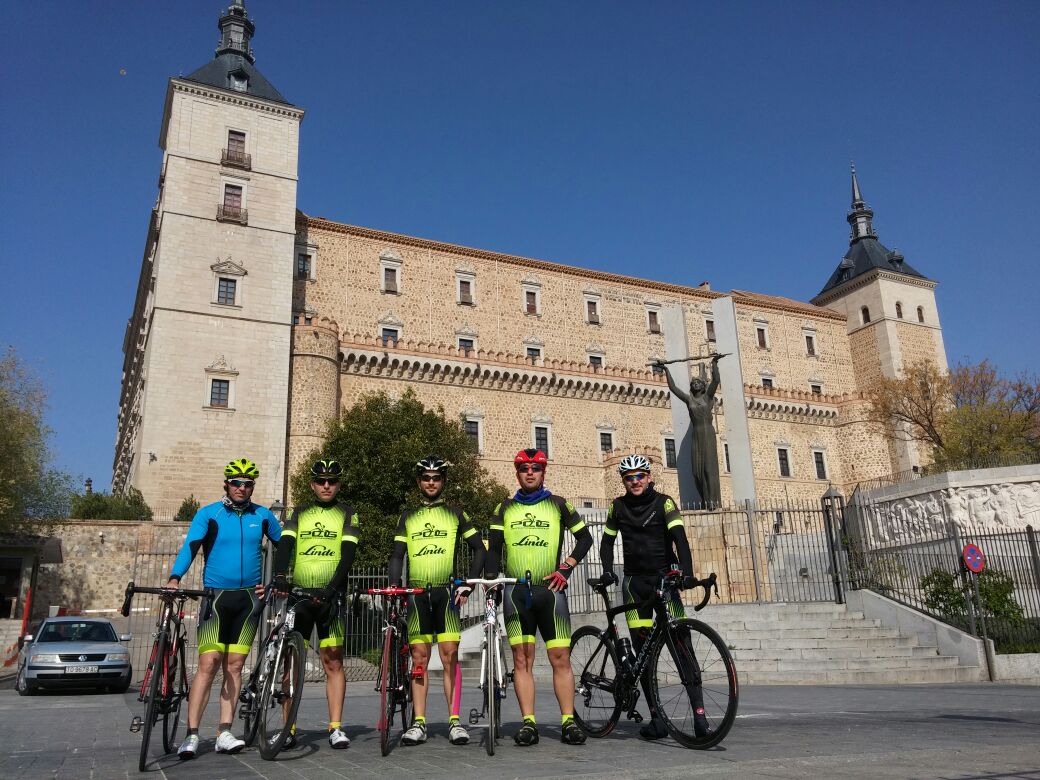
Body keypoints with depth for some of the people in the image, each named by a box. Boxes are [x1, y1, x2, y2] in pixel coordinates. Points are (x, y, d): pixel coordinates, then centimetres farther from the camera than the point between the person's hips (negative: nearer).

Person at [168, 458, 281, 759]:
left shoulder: (263, 516, 5)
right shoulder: (208, 514, -3)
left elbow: (283, 547, 16)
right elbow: (190, 547, -15)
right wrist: (174, 579, -31)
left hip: (248, 599, 2)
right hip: (216, 597, -2)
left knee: (234, 666, 5)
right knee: (208, 664, -9)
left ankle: (224, 733, 9)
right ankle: (192, 735, -5)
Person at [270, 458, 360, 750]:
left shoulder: (347, 514, 4)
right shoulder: (299, 513, 10)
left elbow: (348, 554, -7)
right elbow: (285, 546, -4)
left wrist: (334, 586, -23)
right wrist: (280, 577, -23)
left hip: (330, 597, -2)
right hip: (298, 595, 2)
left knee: (333, 662, -1)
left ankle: (335, 727, 4)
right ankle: (289, 728, 11)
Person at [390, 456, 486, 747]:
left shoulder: (455, 514, 7)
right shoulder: (408, 517, 13)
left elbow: (479, 549, 5)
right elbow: (397, 555, 8)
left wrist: (468, 583, -5)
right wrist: (394, 585, -8)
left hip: (446, 592, -2)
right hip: (416, 594, 2)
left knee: (449, 656, -6)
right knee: (419, 658, 3)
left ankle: (454, 721, -2)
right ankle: (418, 723, 7)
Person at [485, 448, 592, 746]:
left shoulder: (558, 504, 8)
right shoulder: (504, 508, 13)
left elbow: (585, 537, 10)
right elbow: (493, 548, 10)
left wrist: (567, 567, -1)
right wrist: (491, 580, -4)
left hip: (549, 588, -1)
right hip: (516, 591, 1)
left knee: (560, 657, -4)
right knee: (522, 659, 1)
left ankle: (569, 722, 2)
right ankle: (528, 723, 5)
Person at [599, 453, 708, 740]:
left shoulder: (663, 502, -4)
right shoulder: (618, 507, 5)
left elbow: (679, 538, -16)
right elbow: (607, 541, 11)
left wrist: (687, 572, -31)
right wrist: (608, 570, -7)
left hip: (664, 576, -2)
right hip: (635, 581, 3)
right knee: (642, 649, -2)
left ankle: (698, 711, -9)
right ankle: (657, 717, 3)